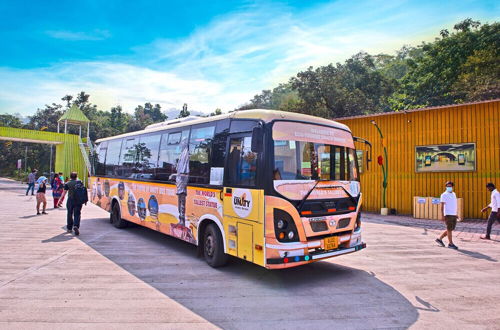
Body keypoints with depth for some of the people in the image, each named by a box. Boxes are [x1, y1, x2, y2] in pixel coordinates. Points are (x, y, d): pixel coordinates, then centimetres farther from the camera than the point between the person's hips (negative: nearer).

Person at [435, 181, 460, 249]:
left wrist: (456, 214, 17)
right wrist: (442, 215, -18)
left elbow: (454, 205, 20)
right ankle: (450, 244, 6)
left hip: (454, 214, 8)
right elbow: (442, 206, -12)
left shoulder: (454, 194, 14)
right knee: (449, 229, -2)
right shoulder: (444, 195, -8)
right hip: (448, 214, -8)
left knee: (451, 229, 11)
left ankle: (439, 238, 21)